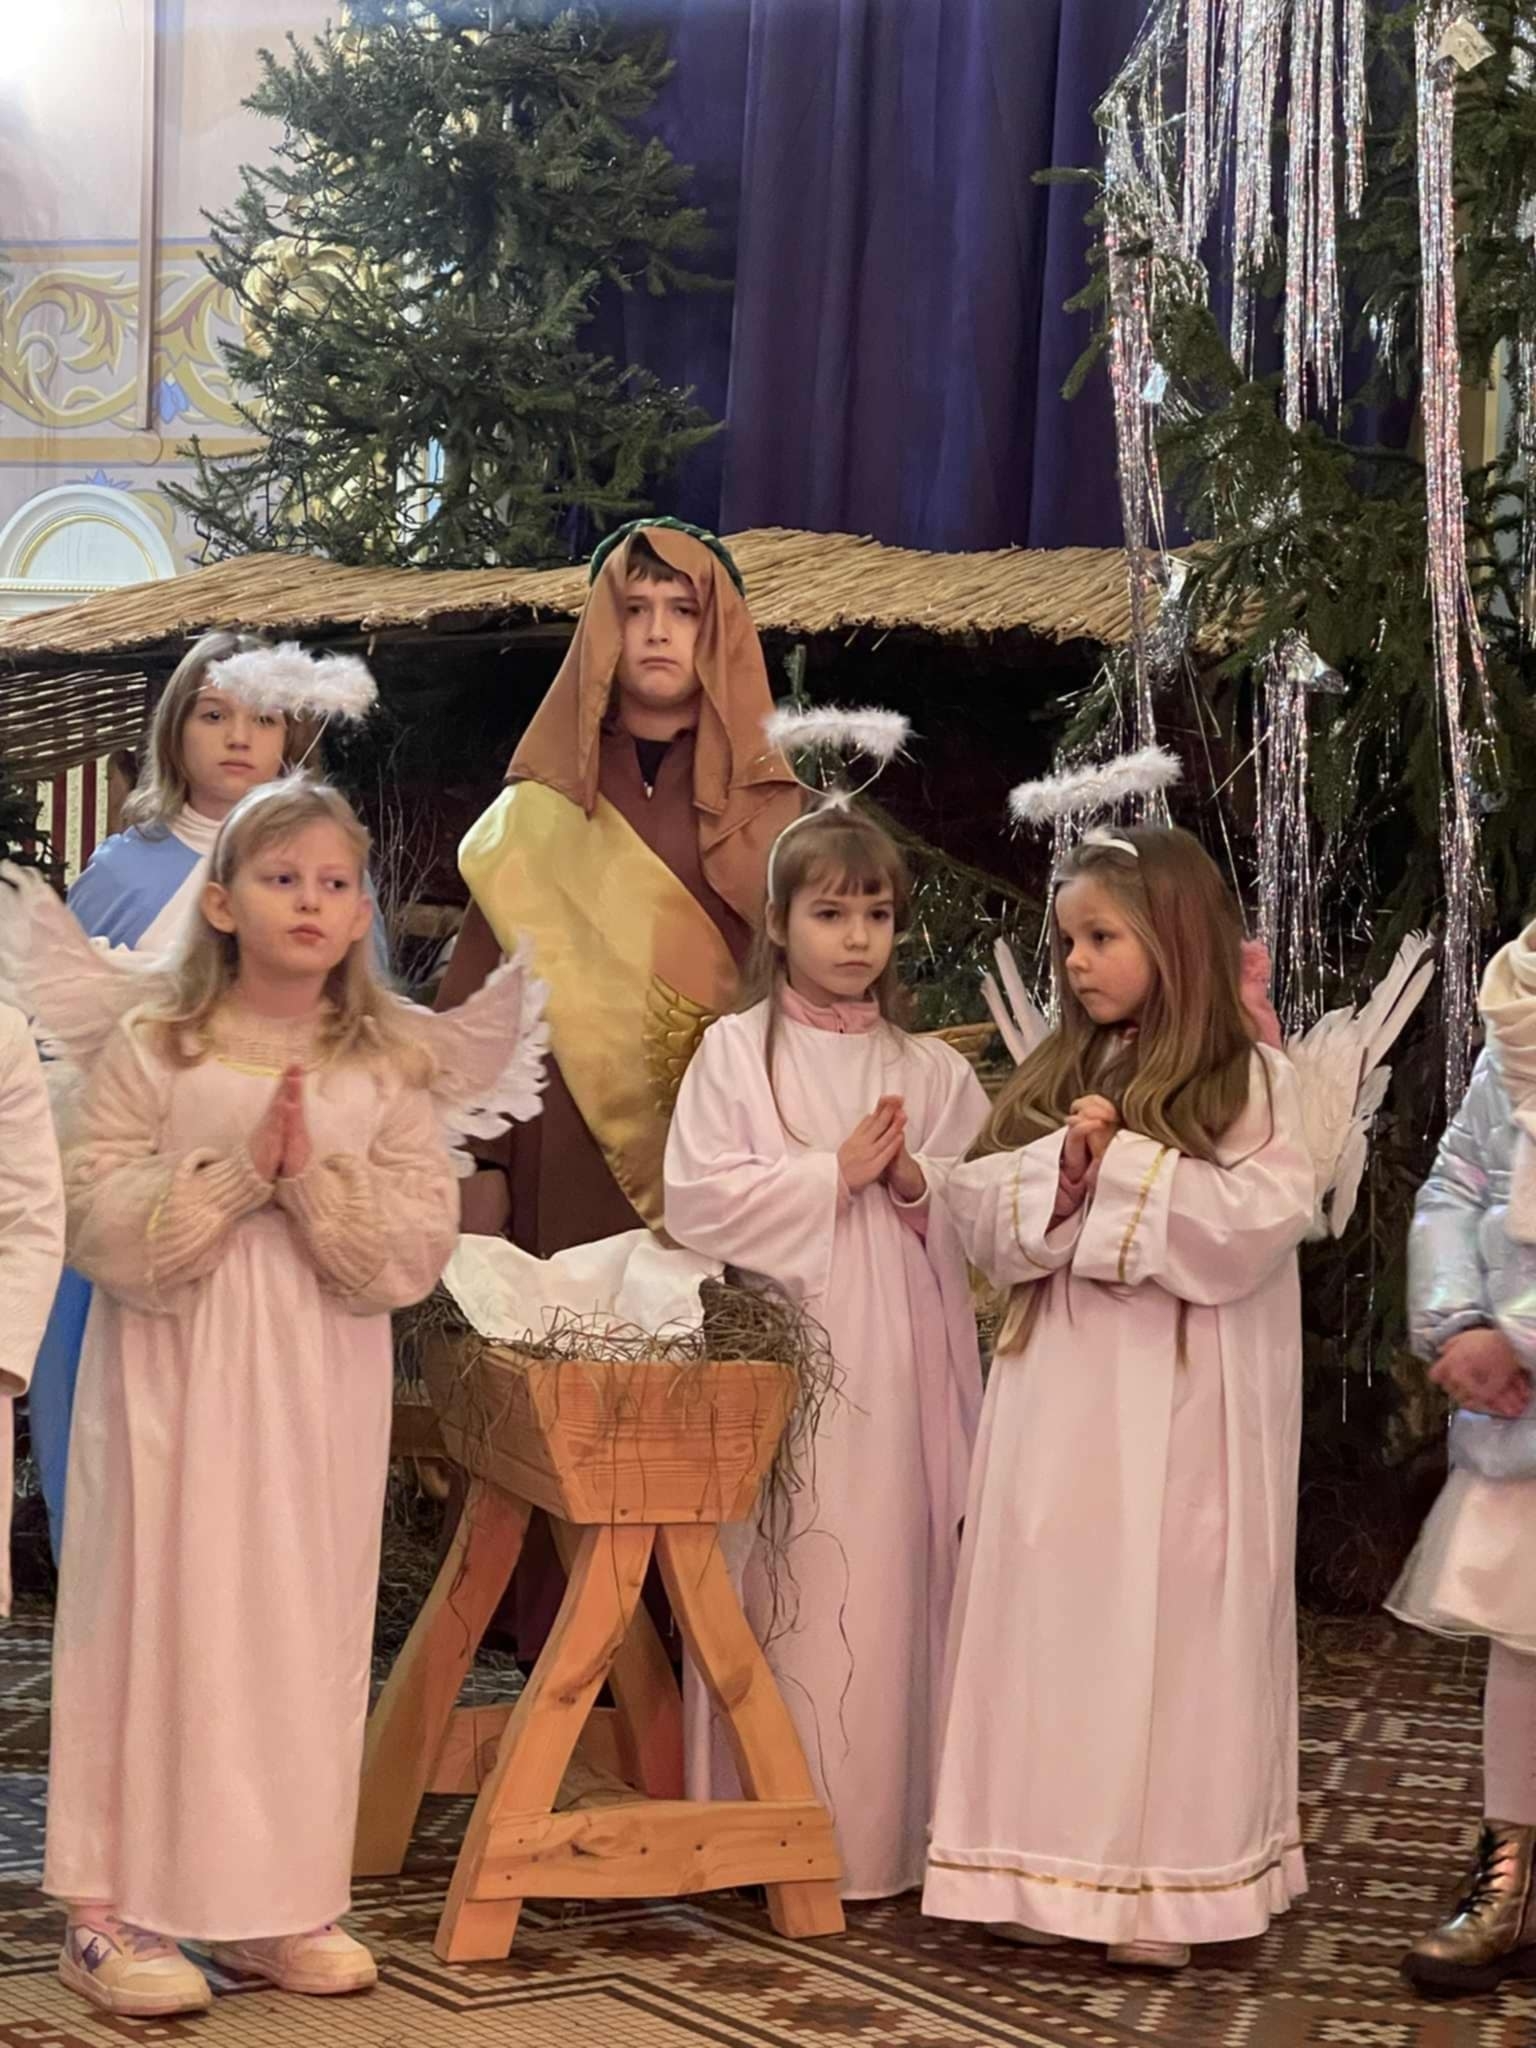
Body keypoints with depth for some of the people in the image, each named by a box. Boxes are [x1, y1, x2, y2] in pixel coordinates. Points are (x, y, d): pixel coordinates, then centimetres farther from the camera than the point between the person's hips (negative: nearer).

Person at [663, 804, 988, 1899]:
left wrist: (918, 1185, -9)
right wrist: (835, 1173, -10)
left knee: (896, 1582, 2)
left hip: (900, 1364, 3)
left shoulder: (931, 1069, 12)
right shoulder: (737, 1049, 3)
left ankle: (885, 1829, 11)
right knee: (787, 1590, -5)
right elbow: (698, 1198, -7)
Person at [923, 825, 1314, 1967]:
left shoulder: (1251, 1080, -2)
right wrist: (1061, 1168, -12)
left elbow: (1263, 1220, -15)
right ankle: (1050, 1867, 12)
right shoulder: (1054, 1079, 13)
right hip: (1060, 1397, 5)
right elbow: (982, 1216, 6)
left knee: (1171, 1619, -1)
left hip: (1184, 1410, -5)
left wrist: (1127, 1169, -15)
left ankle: (1167, 1884, 5)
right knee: (1050, 1611, 5)